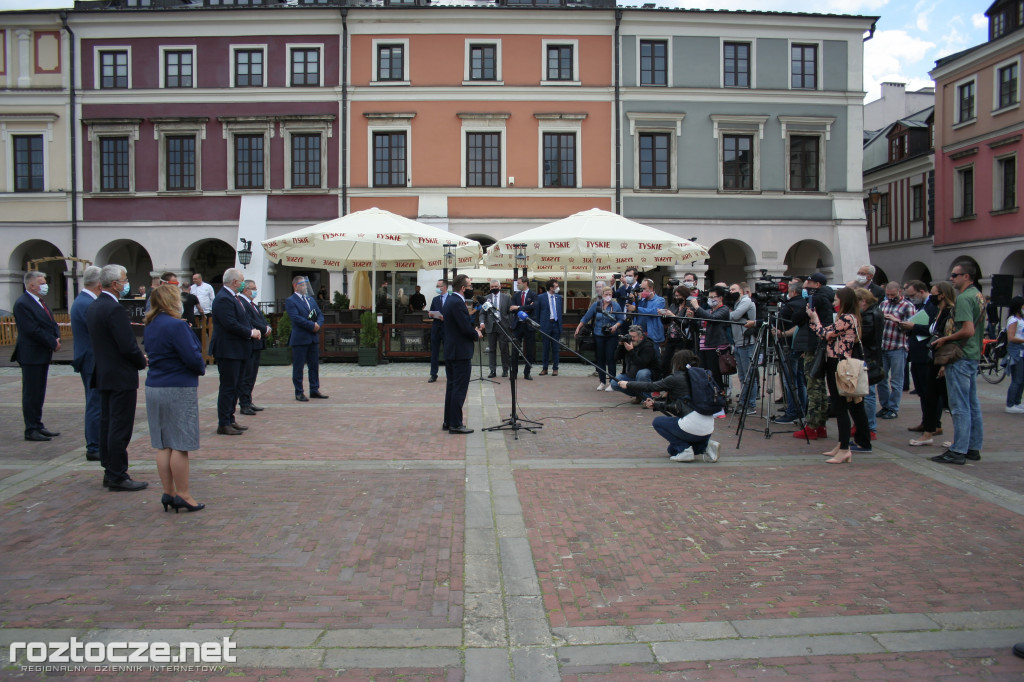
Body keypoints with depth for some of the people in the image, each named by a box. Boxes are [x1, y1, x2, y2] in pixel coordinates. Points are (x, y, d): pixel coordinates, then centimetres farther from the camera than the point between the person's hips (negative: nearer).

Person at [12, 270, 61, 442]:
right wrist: (53, 343, -15)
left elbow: (52, 324, 16)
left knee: (39, 393, 14)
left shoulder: (40, 302, 15)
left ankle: (38, 426, 22)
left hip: (43, 354, 9)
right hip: (31, 356, -9)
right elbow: (33, 330, -22)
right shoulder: (22, 304, -15)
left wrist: (56, 339, -3)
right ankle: (31, 430, 4)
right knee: (31, 394, -2)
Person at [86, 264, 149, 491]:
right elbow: (128, 346, -23)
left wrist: (138, 356, 12)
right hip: (121, 377, -10)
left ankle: (110, 472, 23)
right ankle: (118, 477, 2)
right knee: (120, 428, -4)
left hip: (104, 375, 10)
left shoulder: (93, 307, 10)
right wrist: (142, 362, -3)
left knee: (107, 424, 14)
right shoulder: (115, 309, -19)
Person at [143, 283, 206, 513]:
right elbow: (193, 358, -19)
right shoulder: (176, 325, -17)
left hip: (154, 388, 8)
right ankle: (182, 495, 4)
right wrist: (202, 368, 3)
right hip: (178, 390, -8)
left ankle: (168, 493, 16)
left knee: (164, 445, 10)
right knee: (180, 445, -1)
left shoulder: (150, 327, 10)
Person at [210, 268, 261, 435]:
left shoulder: (233, 297, 16)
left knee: (235, 386, 15)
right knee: (228, 387, -6)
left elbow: (242, 320, 21)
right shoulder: (223, 299, -17)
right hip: (228, 351, -11)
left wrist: (253, 330, 3)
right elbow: (231, 324, -25)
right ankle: (223, 424, 0)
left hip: (237, 351, 11)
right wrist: (250, 332, -14)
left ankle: (230, 420, 24)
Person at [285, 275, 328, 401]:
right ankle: (299, 393, 7)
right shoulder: (290, 301, -6)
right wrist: (312, 325, -17)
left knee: (314, 365, 11)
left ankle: (314, 390, 19)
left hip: (313, 338, 7)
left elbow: (320, 314, 13)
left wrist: (318, 324, -8)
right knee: (298, 367, 1)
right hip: (300, 339, -7)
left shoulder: (310, 299, 17)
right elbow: (295, 317, -18)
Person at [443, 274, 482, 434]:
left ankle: (448, 421, 22)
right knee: (460, 389, -5)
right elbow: (466, 329, -21)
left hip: (450, 351, 10)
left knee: (451, 386, 15)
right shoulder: (458, 303, -19)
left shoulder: (450, 300, 13)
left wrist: (473, 330, 5)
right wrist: (477, 335, -3)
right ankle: (456, 424, -1)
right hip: (461, 353, -10)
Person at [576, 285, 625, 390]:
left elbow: (622, 319, 0)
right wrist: (578, 328, 3)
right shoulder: (596, 305, 2)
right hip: (599, 335, 2)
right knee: (600, 359, 5)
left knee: (610, 359, -5)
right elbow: (586, 317, 5)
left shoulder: (616, 306, -2)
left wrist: (616, 326, -17)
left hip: (612, 336, -2)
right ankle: (602, 382, 15)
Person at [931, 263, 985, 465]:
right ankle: (974, 448, 20)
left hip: (960, 357, -10)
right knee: (973, 405, 13)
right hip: (974, 356, 10)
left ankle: (958, 451, -3)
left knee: (960, 407, -6)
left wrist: (945, 339, -12)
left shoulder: (963, 298, -16)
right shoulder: (979, 296, 15)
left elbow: (968, 330, -26)